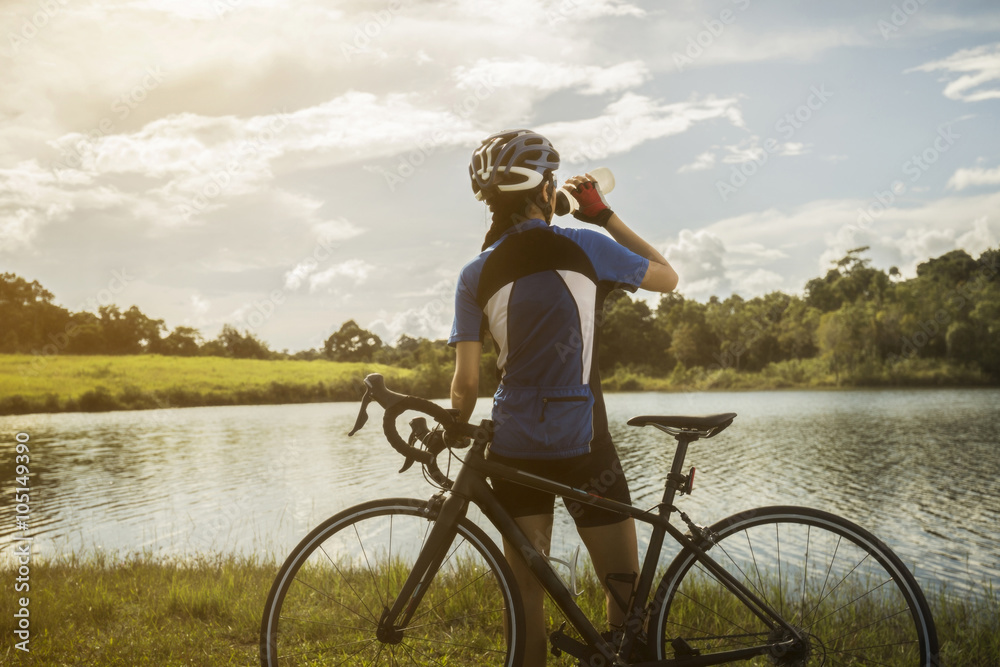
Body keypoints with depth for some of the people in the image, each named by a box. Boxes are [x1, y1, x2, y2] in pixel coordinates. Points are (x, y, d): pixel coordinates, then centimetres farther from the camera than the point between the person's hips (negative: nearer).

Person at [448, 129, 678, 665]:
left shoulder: (476, 275, -1)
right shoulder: (586, 247, -6)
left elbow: (466, 383, -3)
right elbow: (667, 277, 11)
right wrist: (605, 216, 13)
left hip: (513, 447, 3)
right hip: (583, 445, -2)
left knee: (527, 591, 13)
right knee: (625, 587, 11)